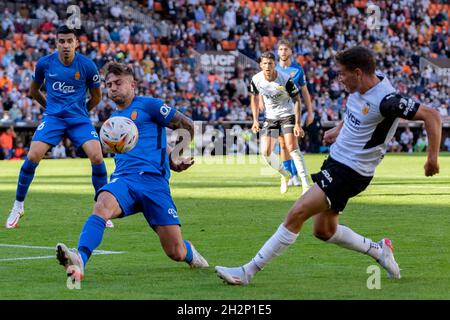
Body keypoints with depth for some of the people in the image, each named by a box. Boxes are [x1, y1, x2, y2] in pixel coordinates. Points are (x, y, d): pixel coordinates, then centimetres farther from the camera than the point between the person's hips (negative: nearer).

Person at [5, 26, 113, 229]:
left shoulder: (87, 66, -7)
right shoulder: (44, 63, -4)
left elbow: (96, 96, 9)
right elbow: (33, 91, 15)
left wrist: (81, 111, 11)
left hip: (79, 118, 0)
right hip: (52, 117, 0)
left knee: (97, 157, -19)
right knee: (33, 156, -17)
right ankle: (18, 206, 2)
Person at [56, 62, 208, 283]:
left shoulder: (148, 105, 7)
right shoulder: (113, 119, 26)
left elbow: (187, 126, 10)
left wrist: (175, 156, 5)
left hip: (154, 180, -4)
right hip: (123, 179, 4)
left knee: (176, 253, -5)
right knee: (102, 206, -35)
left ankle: (190, 252, 33)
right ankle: (79, 260, -55)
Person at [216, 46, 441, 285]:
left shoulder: (386, 100, -24)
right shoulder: (361, 86, 1)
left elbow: (431, 115, -21)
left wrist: (432, 158, -20)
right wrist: (339, 129, 21)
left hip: (350, 172, -10)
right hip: (336, 160, 10)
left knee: (296, 214, -14)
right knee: (324, 231, 16)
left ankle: (247, 272, -10)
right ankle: (378, 250, 32)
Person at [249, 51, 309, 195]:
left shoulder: (285, 79, -22)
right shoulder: (256, 80, -11)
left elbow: (297, 100, -13)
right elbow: (254, 98, 9)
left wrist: (298, 124, -19)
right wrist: (255, 120, 3)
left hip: (288, 115, -4)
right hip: (270, 117, 4)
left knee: (292, 146, -21)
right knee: (266, 152, -4)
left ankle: (306, 184, -19)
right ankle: (285, 175, 23)